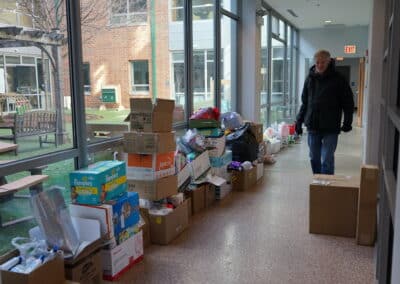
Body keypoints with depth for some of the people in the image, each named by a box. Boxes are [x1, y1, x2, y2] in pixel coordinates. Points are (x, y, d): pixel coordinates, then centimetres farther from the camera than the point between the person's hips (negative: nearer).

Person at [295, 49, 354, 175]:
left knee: (327, 160, -5)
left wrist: (347, 122, -7)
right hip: (312, 126, 4)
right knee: (314, 159, 11)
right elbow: (304, 102, 14)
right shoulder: (310, 78, 8)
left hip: (330, 128, -4)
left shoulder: (338, 79, -3)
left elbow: (348, 102, 1)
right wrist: (299, 120, 8)